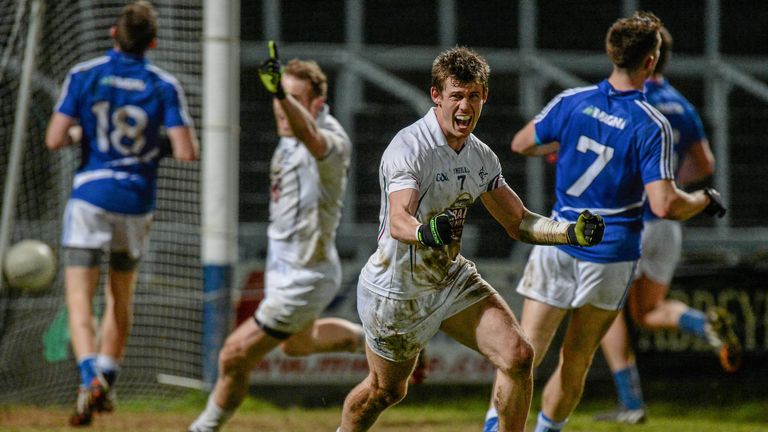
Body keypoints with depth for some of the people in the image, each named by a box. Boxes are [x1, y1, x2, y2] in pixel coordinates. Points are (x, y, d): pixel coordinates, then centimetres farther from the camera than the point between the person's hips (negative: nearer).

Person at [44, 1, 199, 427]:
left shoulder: (83, 76, -6)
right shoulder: (164, 86, -4)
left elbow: (54, 139, -9)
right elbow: (186, 151, -11)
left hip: (90, 196, -2)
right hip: (137, 202, 2)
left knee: (79, 297, -5)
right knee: (120, 297, 20)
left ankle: (90, 378, -25)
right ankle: (107, 380, 21)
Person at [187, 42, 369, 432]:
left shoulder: (334, 141, -28)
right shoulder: (291, 137, 0)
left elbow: (311, 139, -53)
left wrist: (282, 94, -70)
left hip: (304, 278, -10)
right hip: (284, 266, 10)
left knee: (236, 356, -6)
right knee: (298, 344, 33)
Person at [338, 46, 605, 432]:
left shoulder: (481, 157, 0)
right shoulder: (409, 149, -24)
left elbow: (517, 222, 7)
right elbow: (398, 222, -39)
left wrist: (571, 232, -11)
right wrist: (426, 233, -62)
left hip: (452, 278, 6)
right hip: (395, 293, -6)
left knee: (517, 356, -13)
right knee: (385, 391, 11)